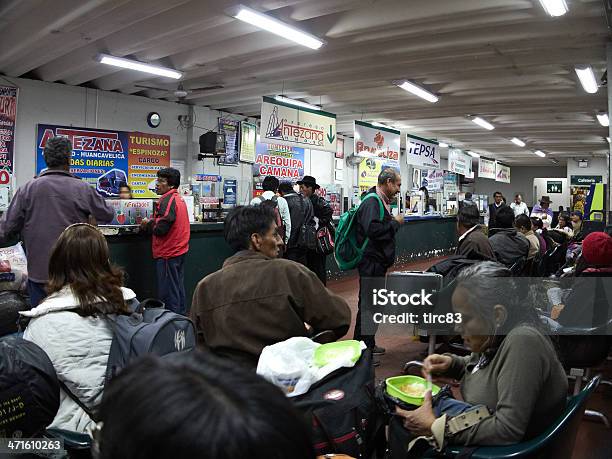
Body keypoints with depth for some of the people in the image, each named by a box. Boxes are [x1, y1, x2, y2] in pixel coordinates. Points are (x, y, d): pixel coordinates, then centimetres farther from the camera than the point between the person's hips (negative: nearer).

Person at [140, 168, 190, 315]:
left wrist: (147, 224, -6)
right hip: (179, 249, 10)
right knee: (177, 287, 18)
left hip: (168, 253, -10)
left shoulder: (168, 200, -18)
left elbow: (161, 228, -24)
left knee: (168, 292, -1)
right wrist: (150, 223, 7)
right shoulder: (179, 199, 13)